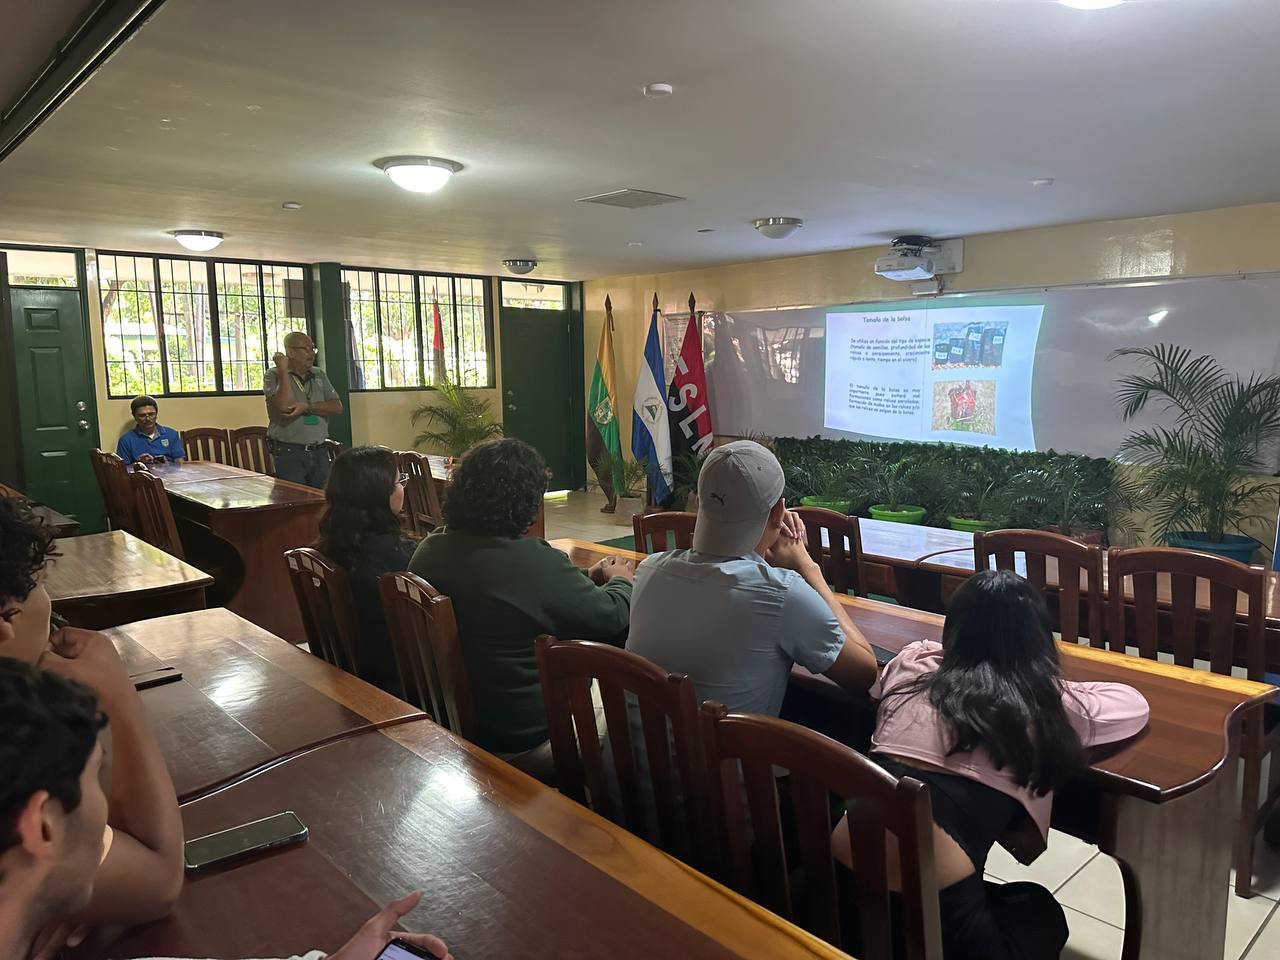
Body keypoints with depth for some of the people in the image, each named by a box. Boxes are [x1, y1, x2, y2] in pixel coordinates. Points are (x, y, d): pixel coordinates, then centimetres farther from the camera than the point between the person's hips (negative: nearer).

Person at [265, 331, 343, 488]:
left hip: (320, 452, 4)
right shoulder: (273, 376, 0)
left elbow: (337, 407, 3)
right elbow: (284, 406, -17)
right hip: (289, 453, -4)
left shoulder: (319, 375, 13)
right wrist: (284, 370, -11)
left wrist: (307, 407, -12)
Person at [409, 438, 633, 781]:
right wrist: (621, 581, 9)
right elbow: (612, 618, -14)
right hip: (522, 739, -8)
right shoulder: (537, 562, -29)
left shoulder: (428, 550, -5)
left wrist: (585, 579, 14)